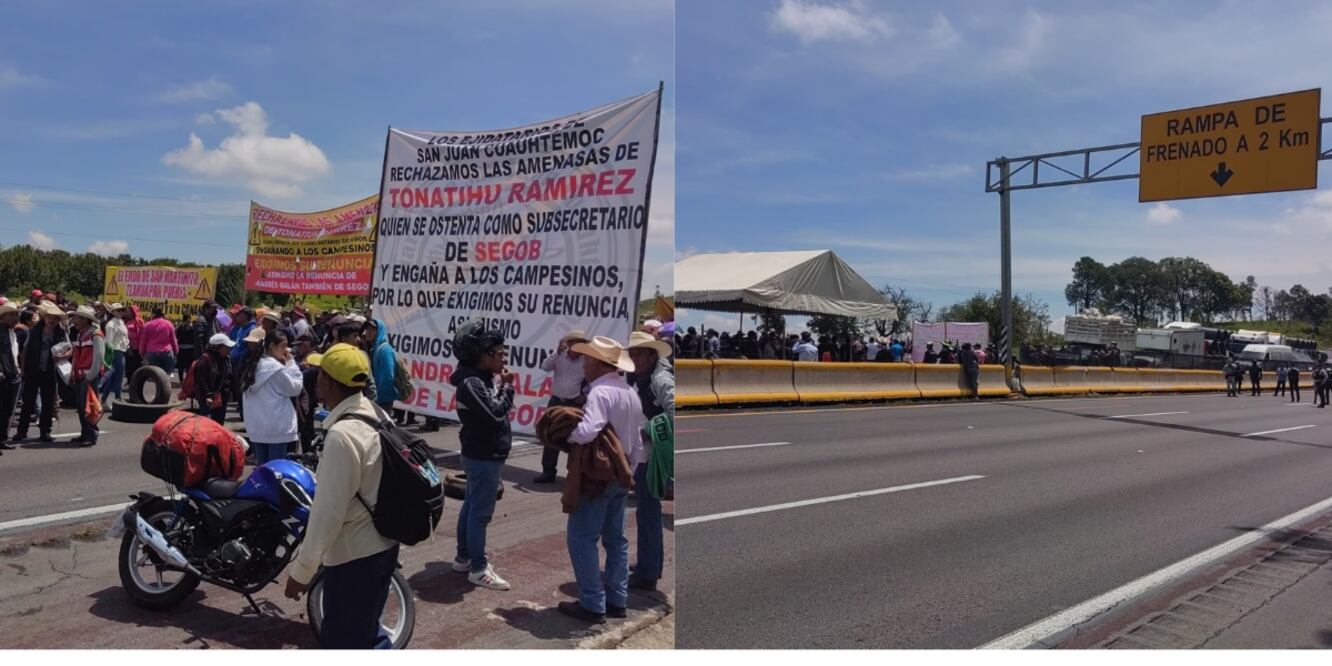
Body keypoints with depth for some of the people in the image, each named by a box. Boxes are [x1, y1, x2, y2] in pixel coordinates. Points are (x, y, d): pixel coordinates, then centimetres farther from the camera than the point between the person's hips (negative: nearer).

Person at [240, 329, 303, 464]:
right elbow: (295, 388, -7)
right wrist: (291, 362, -3)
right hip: (276, 427, -8)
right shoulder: (275, 367, -14)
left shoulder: (253, 364, 10)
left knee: (262, 466, 12)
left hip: (256, 426, 8)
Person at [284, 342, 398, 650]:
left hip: (355, 555, -9)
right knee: (365, 630, 26)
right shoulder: (374, 413, 2)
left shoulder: (343, 435, -26)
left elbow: (329, 510, -24)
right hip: (381, 544, 9)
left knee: (342, 644, 5)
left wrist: (302, 569, -15)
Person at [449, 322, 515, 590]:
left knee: (471, 507, 17)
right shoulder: (472, 383, -21)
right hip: (483, 457, -11)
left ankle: (464, 558, 28)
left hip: (482, 455, 11)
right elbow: (496, 413, -26)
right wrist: (507, 387, -15)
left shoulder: (483, 378, 11)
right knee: (480, 513, -5)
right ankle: (478, 569, 1)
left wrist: (502, 387, 2)